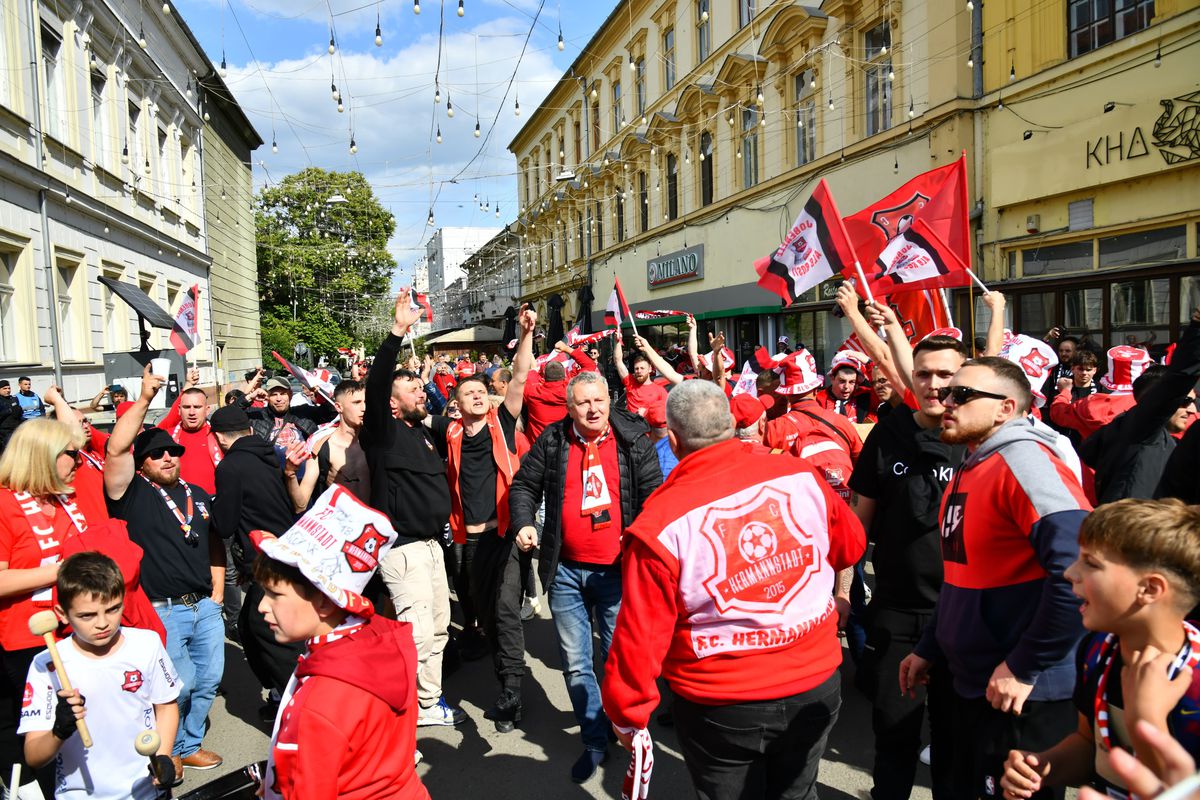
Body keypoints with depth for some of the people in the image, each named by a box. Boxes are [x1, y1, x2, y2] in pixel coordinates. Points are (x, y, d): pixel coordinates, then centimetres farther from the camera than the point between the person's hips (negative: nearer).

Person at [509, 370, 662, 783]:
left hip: (618, 570, -2)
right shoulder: (552, 441, 0)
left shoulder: (633, 439, -4)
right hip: (566, 571, 2)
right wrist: (523, 523, -7)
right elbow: (524, 485, 10)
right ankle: (594, 741, 28)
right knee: (575, 663, 11)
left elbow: (654, 492, -4)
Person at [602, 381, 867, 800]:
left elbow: (641, 634, -16)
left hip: (723, 709, -3)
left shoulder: (659, 524, -22)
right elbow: (851, 546, 7)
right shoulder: (802, 477, -11)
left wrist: (627, 714, 0)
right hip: (817, 684, 3)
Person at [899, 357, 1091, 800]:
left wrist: (1025, 667, -24)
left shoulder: (1023, 461, -19)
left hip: (1016, 695, -9)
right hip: (964, 683, 9)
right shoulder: (970, 469, 11)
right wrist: (928, 648, 17)